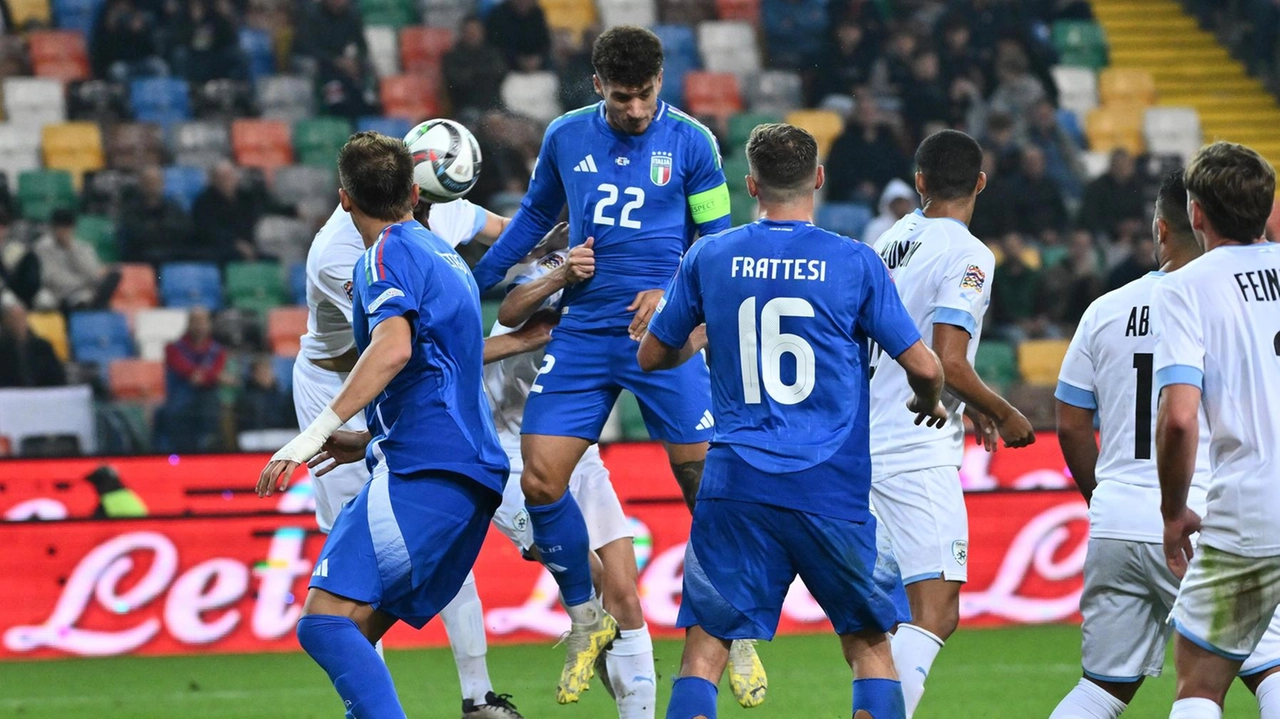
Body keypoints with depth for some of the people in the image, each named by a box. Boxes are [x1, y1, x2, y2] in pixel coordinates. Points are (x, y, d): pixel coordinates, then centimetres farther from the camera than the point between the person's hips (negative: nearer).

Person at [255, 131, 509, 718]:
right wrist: (368, 441, 44)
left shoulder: (388, 253, -2)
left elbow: (395, 347, -20)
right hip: (476, 478, 9)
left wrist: (321, 429, -24)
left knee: (325, 622, -18)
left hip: (421, 473, -9)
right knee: (355, 636, 10)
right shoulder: (445, 258, 27)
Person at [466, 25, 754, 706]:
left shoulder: (690, 141, -2)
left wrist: (674, 293, -13)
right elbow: (534, 216, 22)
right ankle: (586, 620, 15)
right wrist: (470, 283, 22)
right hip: (582, 332, 3)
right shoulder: (566, 137, 6)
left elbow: (718, 239, 3)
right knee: (539, 481, -6)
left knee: (705, 480, -6)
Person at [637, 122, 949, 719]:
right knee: (869, 646, 12)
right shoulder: (854, 262, -2)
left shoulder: (709, 258, 3)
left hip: (735, 485, 1)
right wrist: (929, 402, 23)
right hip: (831, 489, -1)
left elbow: (652, 356, 14)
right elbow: (923, 366, 0)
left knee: (704, 649, 1)